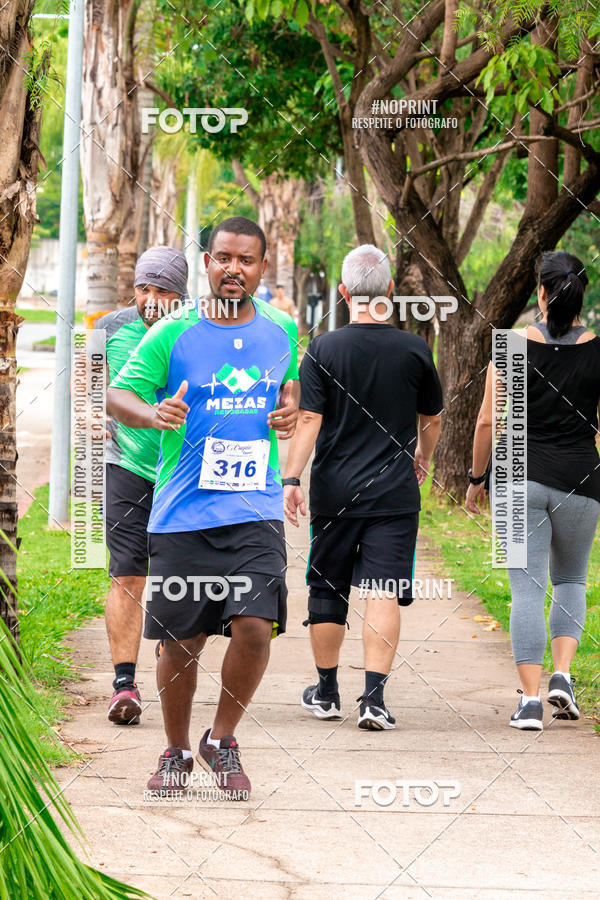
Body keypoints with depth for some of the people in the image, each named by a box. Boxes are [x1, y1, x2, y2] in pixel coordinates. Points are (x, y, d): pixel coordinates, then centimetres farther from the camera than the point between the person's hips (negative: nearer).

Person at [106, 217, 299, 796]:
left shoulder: (280, 330, 8)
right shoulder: (172, 334, -2)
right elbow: (117, 395, 0)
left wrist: (289, 410, 4)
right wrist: (153, 413, -22)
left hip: (255, 510, 1)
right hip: (183, 514, -1)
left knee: (255, 628, -14)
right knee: (180, 643, 4)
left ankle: (222, 741, 9)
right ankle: (177, 753, 25)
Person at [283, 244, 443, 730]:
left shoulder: (323, 349, -4)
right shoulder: (414, 349, -1)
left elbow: (308, 420, -11)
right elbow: (432, 419, 12)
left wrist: (291, 479, -9)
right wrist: (422, 459, 30)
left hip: (334, 490, 0)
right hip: (395, 492, 0)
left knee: (327, 590, 13)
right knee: (384, 593, -3)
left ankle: (327, 691, 24)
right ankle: (374, 697, -13)